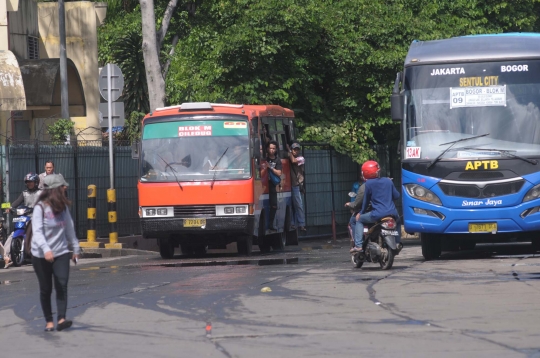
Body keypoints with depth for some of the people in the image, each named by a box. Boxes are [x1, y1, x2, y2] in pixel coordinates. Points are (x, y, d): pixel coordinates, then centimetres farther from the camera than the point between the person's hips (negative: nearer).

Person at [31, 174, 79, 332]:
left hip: (61, 253, 4)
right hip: (41, 256, -4)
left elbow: (69, 228, 14)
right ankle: (49, 321, 15)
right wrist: (45, 249, -34)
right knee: (46, 289, 5)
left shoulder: (63, 206, 5)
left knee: (62, 286, -11)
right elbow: (37, 231, -21)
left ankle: (61, 319, -18)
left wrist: (75, 248, 15)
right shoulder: (40, 208, -12)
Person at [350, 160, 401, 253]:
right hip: (392, 213, 4)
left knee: (359, 220, 16)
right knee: (397, 220, 39)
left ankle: (358, 245, 3)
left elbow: (366, 200, 6)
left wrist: (361, 213, 21)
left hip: (377, 215, -4)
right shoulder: (388, 181, 8)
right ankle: (397, 241, 30)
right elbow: (397, 196, 15)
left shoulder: (368, 184, -4)